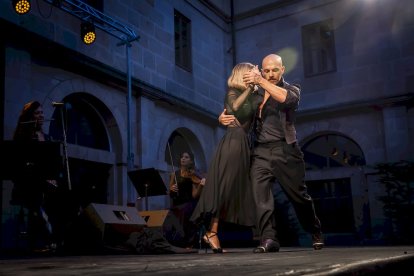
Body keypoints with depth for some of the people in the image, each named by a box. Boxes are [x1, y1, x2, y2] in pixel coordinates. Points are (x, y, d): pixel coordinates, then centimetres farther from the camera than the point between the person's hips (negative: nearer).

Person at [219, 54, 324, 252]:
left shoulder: (292, 89, 8)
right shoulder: (255, 93, 16)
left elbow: (286, 98, -17)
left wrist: (261, 81, -23)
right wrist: (223, 117, -1)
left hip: (284, 150, -2)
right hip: (261, 152, 2)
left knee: (298, 194, 5)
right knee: (261, 195, -13)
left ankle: (316, 234, 26)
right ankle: (269, 239, -12)